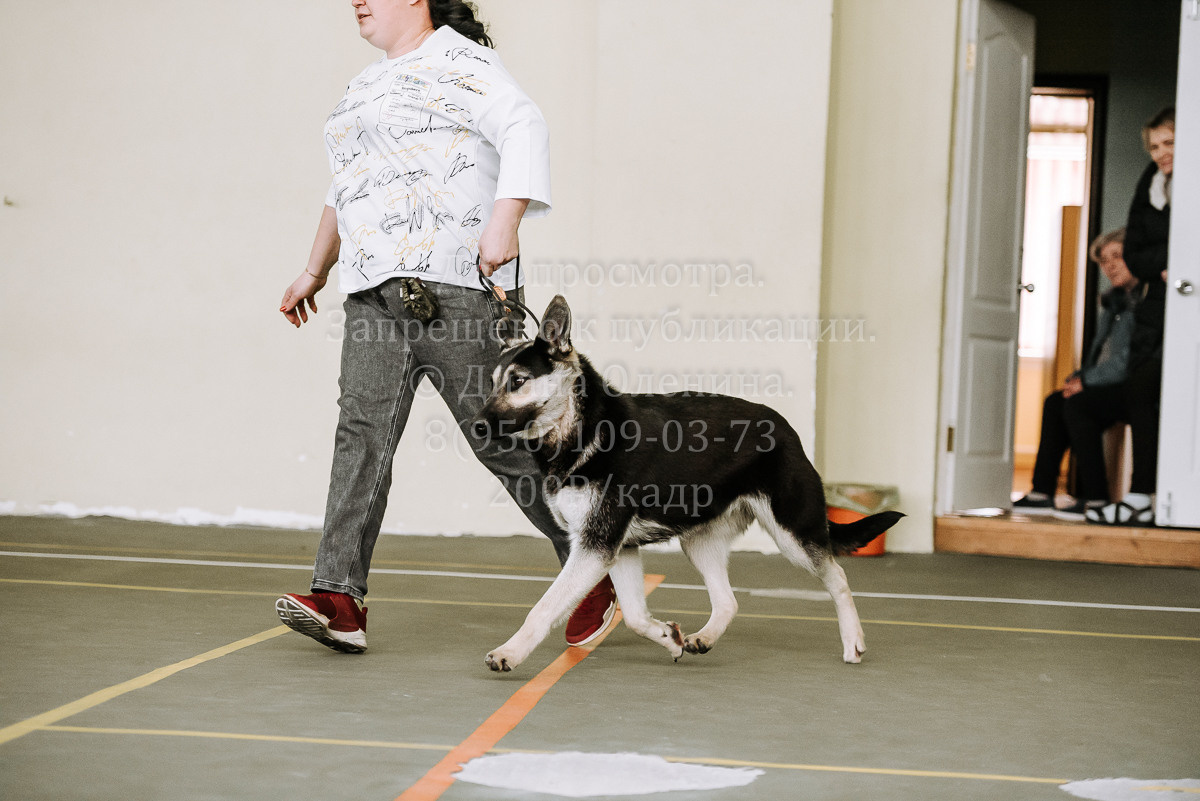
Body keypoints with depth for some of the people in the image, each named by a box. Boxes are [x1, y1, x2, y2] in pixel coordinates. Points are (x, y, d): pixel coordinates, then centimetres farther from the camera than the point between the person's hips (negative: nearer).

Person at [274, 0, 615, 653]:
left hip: (453, 283, -8)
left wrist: (505, 221, -29)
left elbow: (525, 131, -17)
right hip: (376, 292, 8)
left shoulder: (459, 61, -3)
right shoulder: (369, 84, 25)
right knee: (362, 429, -7)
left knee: (498, 435, -3)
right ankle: (338, 602, -14)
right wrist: (316, 271, 34)